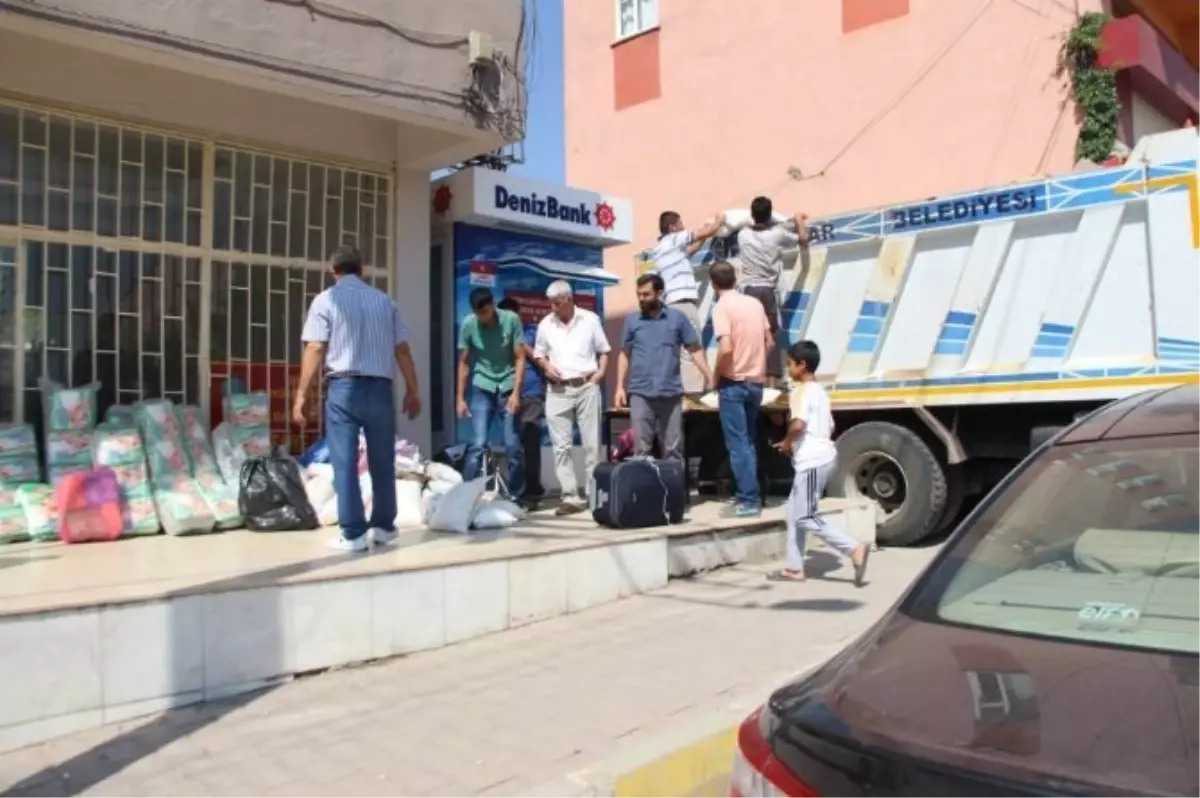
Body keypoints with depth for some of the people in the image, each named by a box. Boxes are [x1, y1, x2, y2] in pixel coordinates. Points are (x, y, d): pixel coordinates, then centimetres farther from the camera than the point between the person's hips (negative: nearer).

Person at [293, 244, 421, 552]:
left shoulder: (326, 300, 2)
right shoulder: (385, 301, 12)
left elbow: (315, 350, -7)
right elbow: (402, 350, 10)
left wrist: (301, 394, -7)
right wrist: (413, 390, 16)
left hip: (343, 387, -3)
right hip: (380, 387, 3)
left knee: (345, 462, 0)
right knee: (383, 461, 12)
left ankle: (353, 533, -1)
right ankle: (384, 526, 20)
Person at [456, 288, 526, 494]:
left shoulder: (511, 320, -11)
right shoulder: (468, 324, -8)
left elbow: (520, 358, -7)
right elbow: (464, 363, 1)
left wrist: (516, 393, -13)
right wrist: (460, 398, 0)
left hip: (508, 388, 0)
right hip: (482, 389, 0)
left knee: (513, 446, 3)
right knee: (478, 445, -7)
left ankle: (517, 496, 14)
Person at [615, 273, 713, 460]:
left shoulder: (677, 318, 3)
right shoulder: (632, 320, 6)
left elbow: (694, 350, 4)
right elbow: (624, 355, 11)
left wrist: (709, 376, -7)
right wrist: (620, 387, 4)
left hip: (671, 392, 0)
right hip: (640, 393, 0)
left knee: (673, 448, 6)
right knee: (641, 448, 2)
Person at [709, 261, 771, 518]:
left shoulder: (721, 307, -12)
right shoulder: (755, 303, 9)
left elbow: (726, 348, -21)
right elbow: (769, 342, 12)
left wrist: (715, 375, -7)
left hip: (733, 383, -7)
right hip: (756, 382, 7)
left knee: (737, 444, -3)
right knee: (749, 441, 16)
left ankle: (748, 500, -3)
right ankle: (752, 496, 18)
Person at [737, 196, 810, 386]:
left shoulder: (743, 234, 5)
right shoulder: (777, 234, -2)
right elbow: (803, 238, 15)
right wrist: (799, 221, 35)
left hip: (748, 290, 2)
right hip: (768, 291, -2)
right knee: (771, 338, 0)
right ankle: (772, 383, -3)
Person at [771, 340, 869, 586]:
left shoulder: (802, 390, -12)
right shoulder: (819, 391, 18)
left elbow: (798, 424, -28)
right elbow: (830, 428, 21)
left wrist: (787, 443, -10)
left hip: (812, 461, -10)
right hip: (821, 456, 10)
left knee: (806, 517, -5)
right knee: (794, 510, 14)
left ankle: (855, 549, -9)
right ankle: (794, 568, 17)